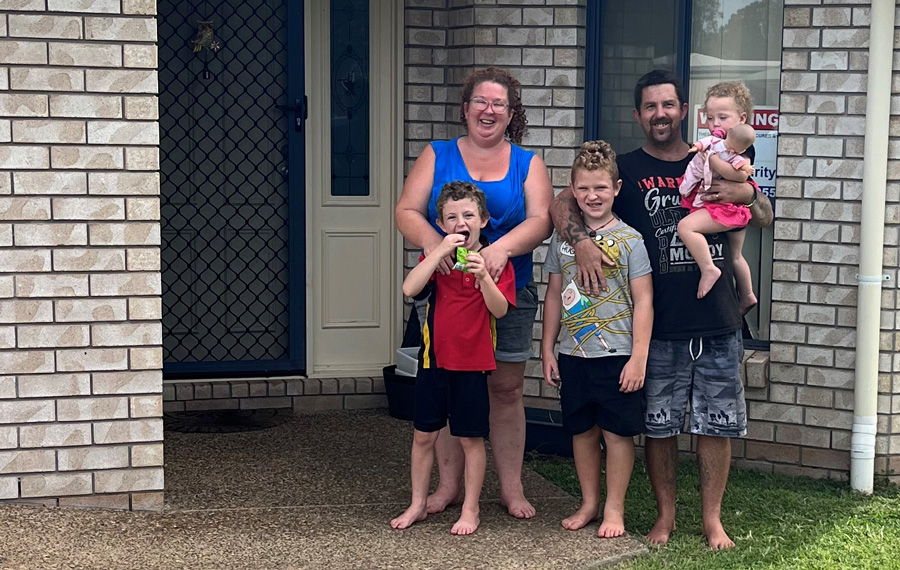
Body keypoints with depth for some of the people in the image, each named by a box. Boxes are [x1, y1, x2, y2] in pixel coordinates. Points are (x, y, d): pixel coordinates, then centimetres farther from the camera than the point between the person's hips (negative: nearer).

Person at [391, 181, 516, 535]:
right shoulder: (435, 258, 3)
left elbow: (499, 309, -13)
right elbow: (409, 289, -16)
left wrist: (483, 275, -28)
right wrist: (440, 252, -21)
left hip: (473, 363, -2)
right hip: (433, 359, 3)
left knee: (471, 438, 4)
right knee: (423, 435, 10)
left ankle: (470, 510, 17)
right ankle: (418, 505, 24)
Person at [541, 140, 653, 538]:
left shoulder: (629, 240, -6)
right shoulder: (563, 238, 6)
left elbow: (643, 301, -6)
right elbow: (555, 296, 12)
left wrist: (638, 357, -11)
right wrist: (547, 349, 10)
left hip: (616, 355, -4)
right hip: (573, 355, 4)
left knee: (617, 431, 2)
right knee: (581, 430, 12)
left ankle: (614, 509, 15)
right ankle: (588, 503, 25)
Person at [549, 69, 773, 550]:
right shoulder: (625, 170, 4)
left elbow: (765, 218, 14)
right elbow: (561, 204, -4)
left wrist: (746, 194, -9)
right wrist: (581, 242, -24)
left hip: (718, 322, 2)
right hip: (659, 327, -2)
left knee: (717, 424, 6)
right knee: (660, 425, 6)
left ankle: (712, 518, 20)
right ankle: (665, 514, 22)